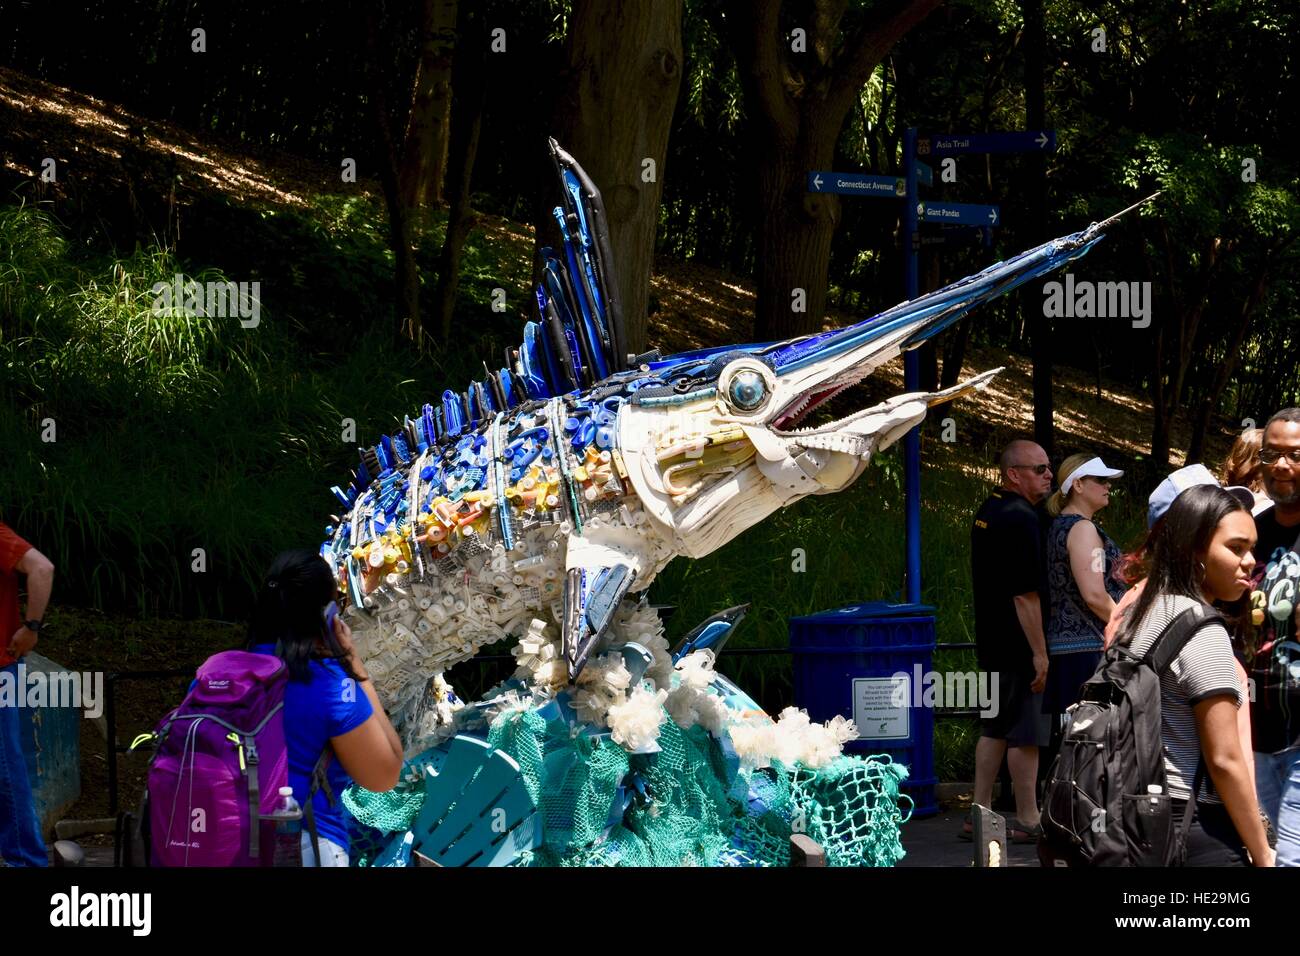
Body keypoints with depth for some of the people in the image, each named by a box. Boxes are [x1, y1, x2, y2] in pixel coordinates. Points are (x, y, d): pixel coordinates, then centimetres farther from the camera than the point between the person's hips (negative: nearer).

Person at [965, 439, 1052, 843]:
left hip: (991, 641, 10)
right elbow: (1025, 595, -22)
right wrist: (1040, 652, -20)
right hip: (1019, 644, -10)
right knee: (1025, 733, -3)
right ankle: (1027, 821, 1)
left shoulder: (986, 513, 13)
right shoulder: (1021, 519, -18)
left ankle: (980, 814, 16)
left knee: (995, 728, 14)